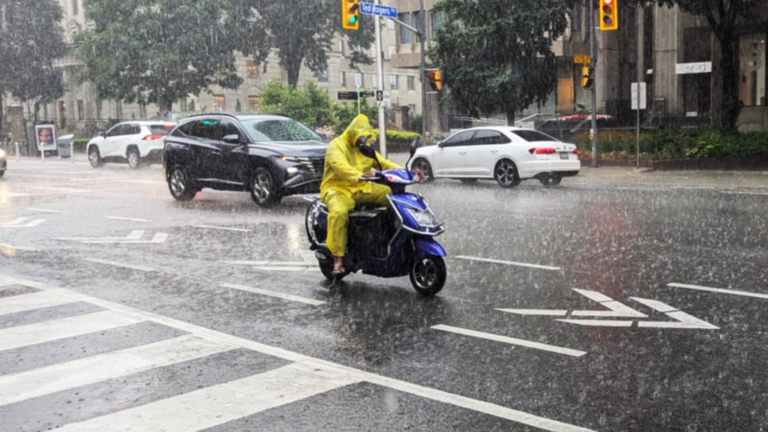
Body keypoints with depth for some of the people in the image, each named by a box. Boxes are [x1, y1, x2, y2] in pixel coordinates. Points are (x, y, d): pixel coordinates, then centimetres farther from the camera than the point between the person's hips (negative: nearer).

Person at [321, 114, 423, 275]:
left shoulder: (366, 149, 18)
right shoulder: (336, 146, -7)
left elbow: (384, 163, 11)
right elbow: (340, 166, -26)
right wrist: (359, 175, -47)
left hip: (362, 188, 7)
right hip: (338, 189, -7)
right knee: (339, 212, -39)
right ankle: (337, 259, -35)